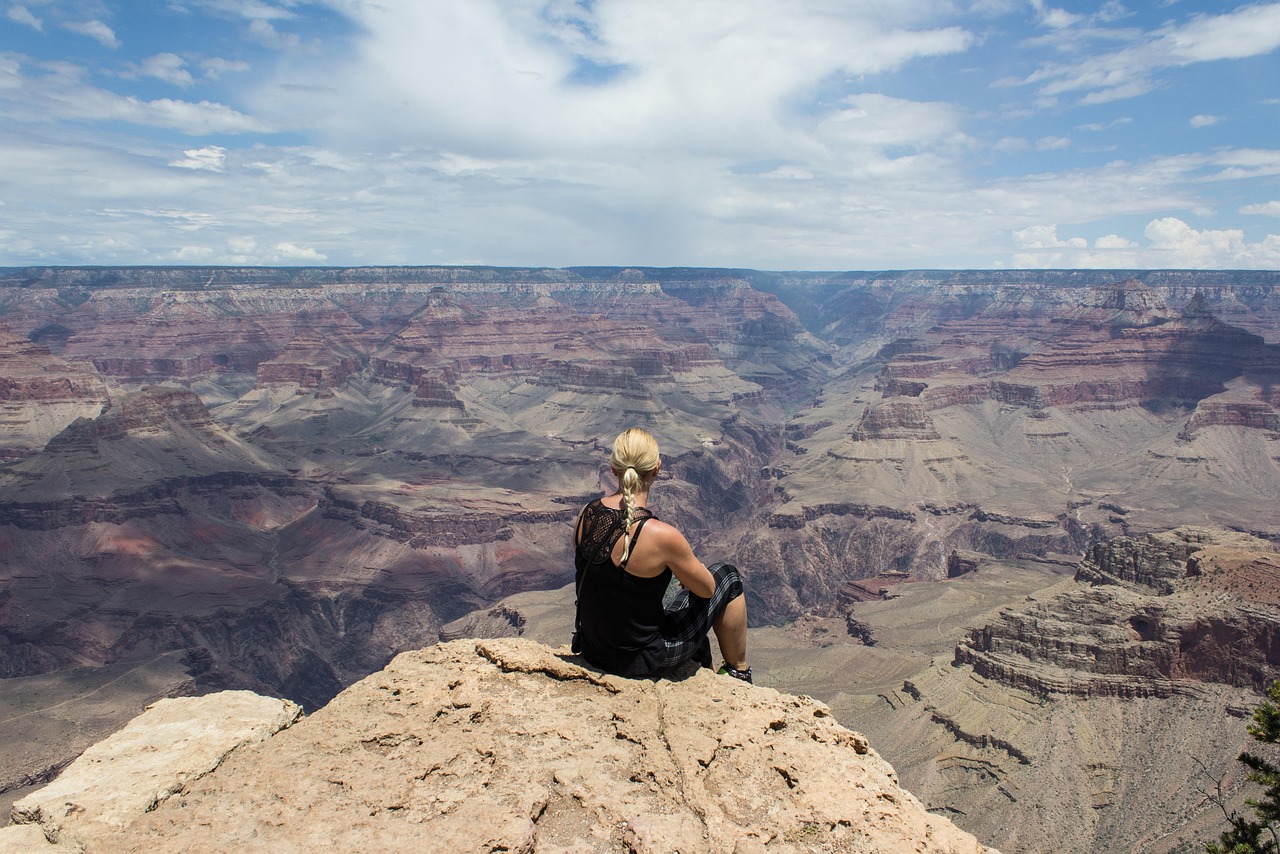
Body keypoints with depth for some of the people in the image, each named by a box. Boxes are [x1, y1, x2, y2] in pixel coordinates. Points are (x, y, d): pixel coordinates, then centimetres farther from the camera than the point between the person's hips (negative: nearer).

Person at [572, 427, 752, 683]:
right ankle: (739, 674, 31)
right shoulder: (661, 536, -28)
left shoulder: (585, 515, -9)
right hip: (640, 661, -6)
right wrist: (684, 569, 11)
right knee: (728, 576, 14)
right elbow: (707, 589, -11)